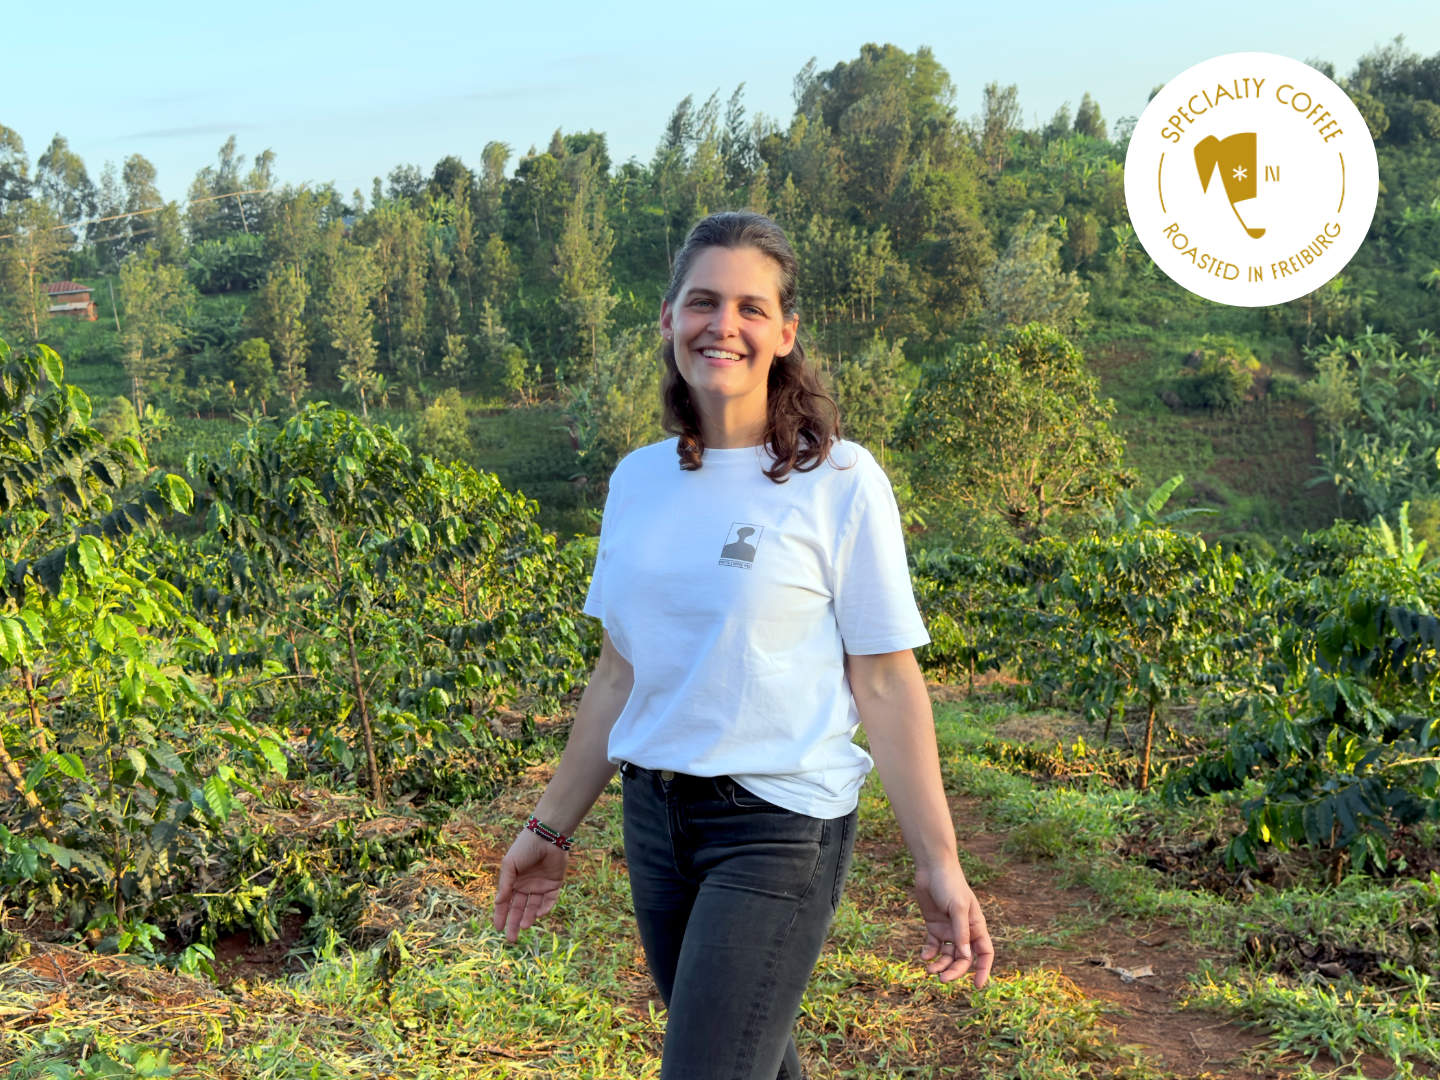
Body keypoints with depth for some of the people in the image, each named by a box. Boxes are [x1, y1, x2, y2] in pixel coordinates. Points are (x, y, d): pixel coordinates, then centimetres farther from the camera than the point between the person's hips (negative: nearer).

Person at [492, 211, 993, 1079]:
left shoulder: (839, 483, -9)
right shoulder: (638, 481, 5)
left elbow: (886, 684, -8)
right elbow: (621, 674, 12)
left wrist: (939, 866, -9)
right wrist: (551, 828, 16)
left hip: (780, 827, -5)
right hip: (655, 815, 5)